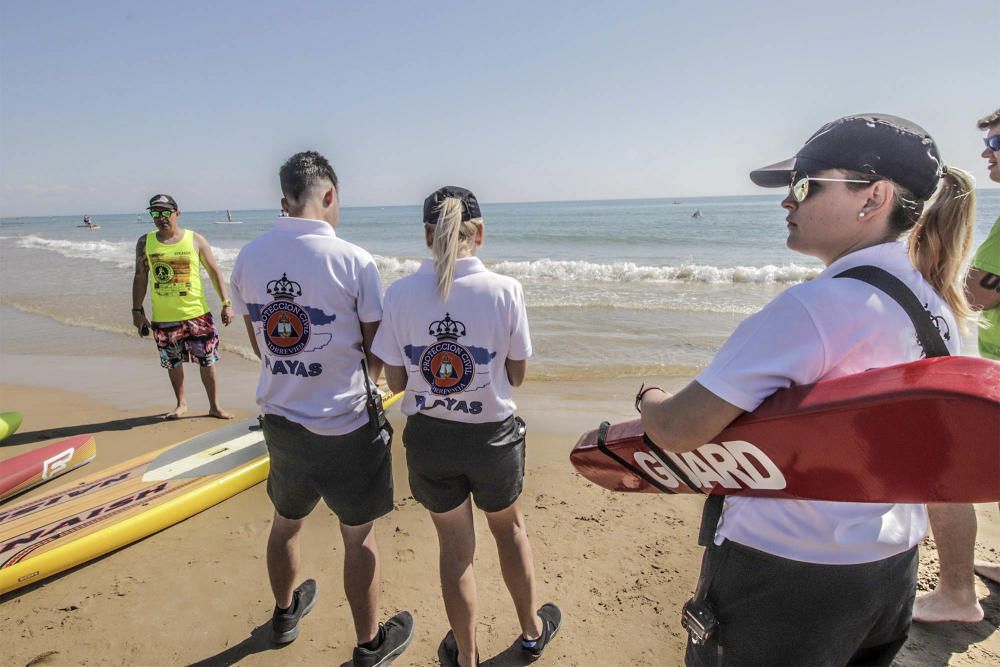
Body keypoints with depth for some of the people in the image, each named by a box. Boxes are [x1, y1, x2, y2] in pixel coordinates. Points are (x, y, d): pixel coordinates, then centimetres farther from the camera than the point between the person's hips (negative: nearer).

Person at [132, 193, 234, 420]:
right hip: (163, 318, 2)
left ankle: (214, 406, 16)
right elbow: (140, 277, 9)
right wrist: (137, 311, 5)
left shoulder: (195, 240, -1)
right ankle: (181, 403, 33)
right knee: (173, 363, 14)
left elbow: (214, 272, 1)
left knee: (207, 361, 2)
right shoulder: (145, 242, 4)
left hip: (197, 314, -2)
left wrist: (226, 304, -6)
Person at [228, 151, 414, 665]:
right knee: (359, 539, 14)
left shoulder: (249, 257, -4)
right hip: (344, 426, -5)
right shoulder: (354, 261, -18)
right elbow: (377, 353, -9)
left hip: (280, 418, 5)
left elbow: (259, 345, 6)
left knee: (285, 522, 26)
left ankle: (285, 614, 51)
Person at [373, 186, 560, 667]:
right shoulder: (504, 290, -15)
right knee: (510, 529, 27)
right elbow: (516, 374, -7)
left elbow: (395, 380, -6)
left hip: (429, 438, 1)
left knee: (455, 549, 21)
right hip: (492, 436, 0)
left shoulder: (400, 293, -12)